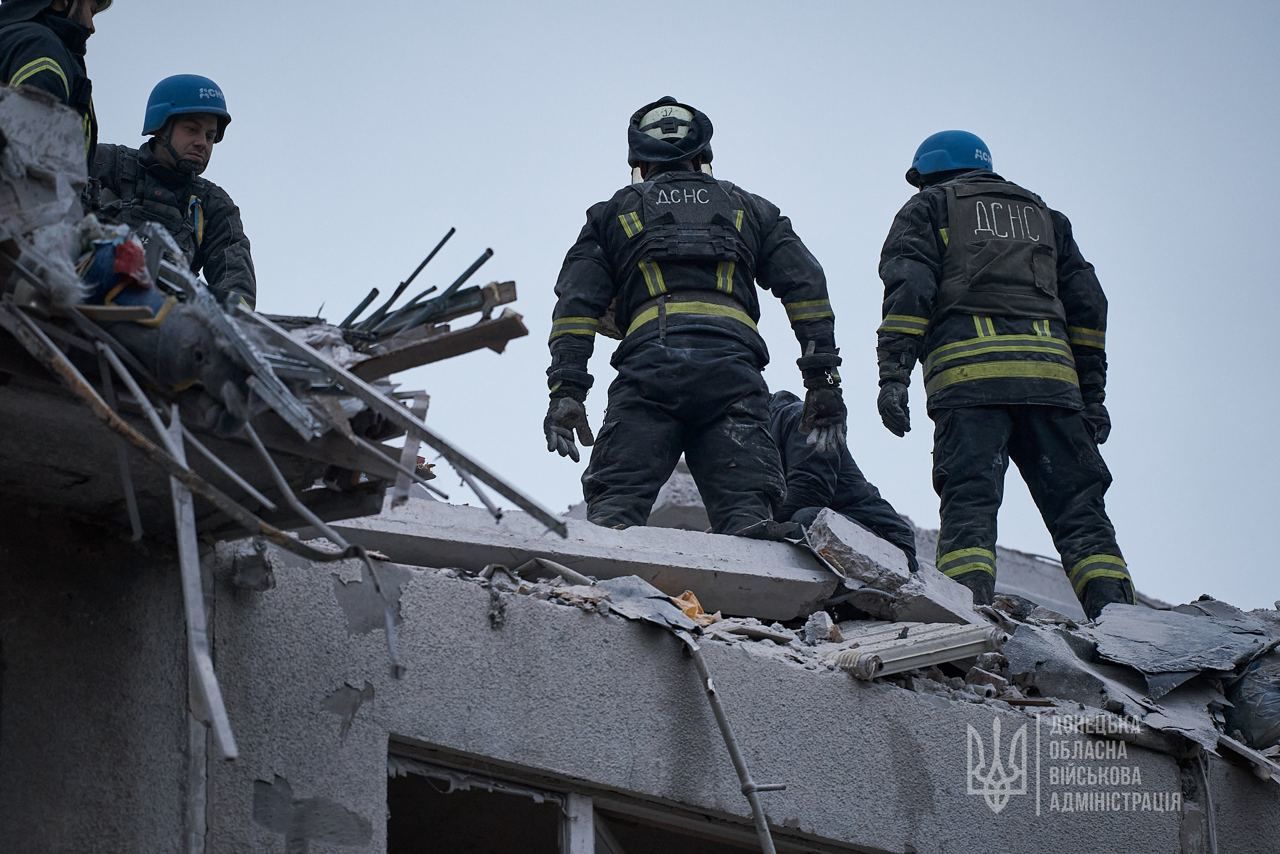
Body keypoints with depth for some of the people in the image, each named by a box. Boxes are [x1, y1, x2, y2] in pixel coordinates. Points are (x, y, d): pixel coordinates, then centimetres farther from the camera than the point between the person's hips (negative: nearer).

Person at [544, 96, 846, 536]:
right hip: (733, 361, 1)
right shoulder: (750, 209, 31)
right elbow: (805, 288, 17)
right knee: (746, 518, -8)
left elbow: (577, 302, 13)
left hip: (648, 356, -1)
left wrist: (566, 390, 5)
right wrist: (824, 380, 11)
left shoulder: (614, 212, 29)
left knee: (616, 502, -7)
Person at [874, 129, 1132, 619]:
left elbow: (908, 289, 1)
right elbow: (1085, 301, 22)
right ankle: (1115, 606, -17)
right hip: (1051, 373, 3)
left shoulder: (929, 207, 20)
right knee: (1077, 503, 0)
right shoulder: (1042, 215, 32)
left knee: (969, 499, -11)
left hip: (969, 373, -3)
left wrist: (893, 375, -7)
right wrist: (1092, 394, 19)